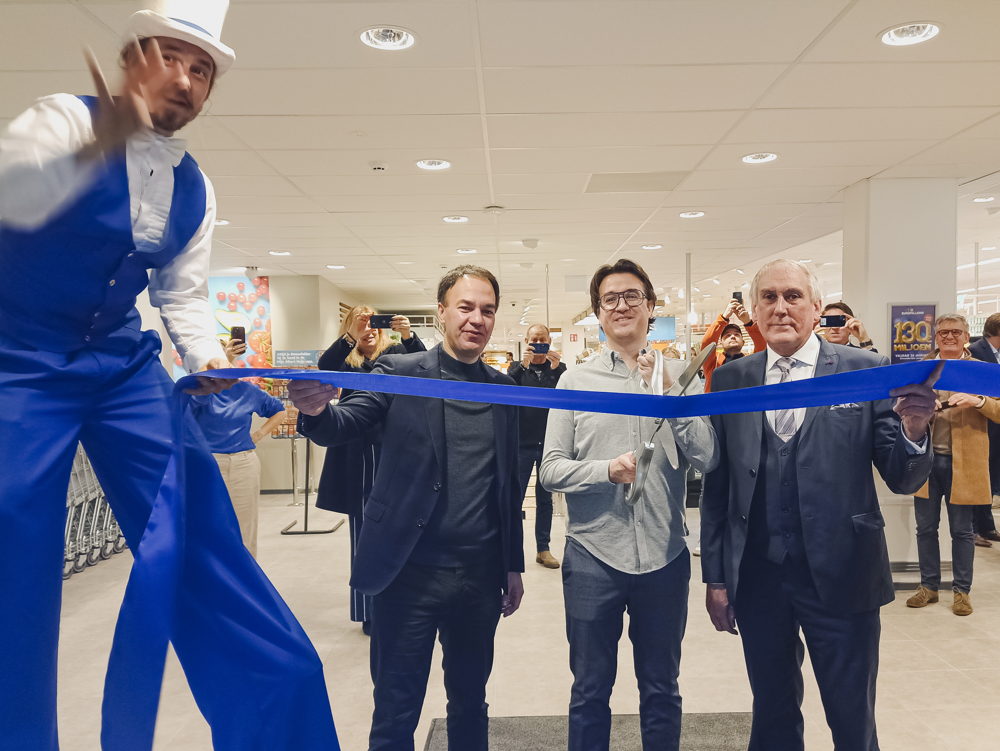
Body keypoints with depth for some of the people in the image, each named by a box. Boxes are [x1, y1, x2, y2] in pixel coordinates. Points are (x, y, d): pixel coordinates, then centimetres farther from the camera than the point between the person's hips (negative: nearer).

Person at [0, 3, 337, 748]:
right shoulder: (65, 117, -10)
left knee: (195, 520, -1)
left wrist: (208, 363, -7)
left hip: (123, 362, 5)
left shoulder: (194, 189, 6)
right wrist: (100, 145, -47)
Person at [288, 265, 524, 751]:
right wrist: (317, 410, -38)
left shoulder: (502, 388, 7)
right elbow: (345, 426, -15)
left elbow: (508, 483, 11)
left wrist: (514, 565, 13)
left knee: (471, 702, 19)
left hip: (480, 576, 4)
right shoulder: (399, 372, -3)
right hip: (409, 572, -3)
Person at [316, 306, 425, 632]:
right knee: (363, 531, 5)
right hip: (357, 456, 1)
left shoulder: (394, 353, 7)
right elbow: (325, 366, -13)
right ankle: (368, 609, 14)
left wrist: (408, 334, -27)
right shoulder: (346, 359, 8)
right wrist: (351, 335, -26)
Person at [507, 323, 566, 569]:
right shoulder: (518, 368, 5)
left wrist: (557, 368, -21)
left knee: (545, 498, 11)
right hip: (522, 444, -1)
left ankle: (543, 549, 19)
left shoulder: (559, 368, 5)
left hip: (549, 444, 1)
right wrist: (523, 365, -25)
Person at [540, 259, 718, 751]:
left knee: (661, 690, 18)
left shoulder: (679, 376, 1)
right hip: (593, 556, 0)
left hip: (664, 556, 1)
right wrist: (607, 470, -19)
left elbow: (706, 459, -7)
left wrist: (668, 393, -17)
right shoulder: (576, 381, -1)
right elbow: (550, 470, -3)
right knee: (590, 691, 15)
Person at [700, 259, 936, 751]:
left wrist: (913, 430, -25)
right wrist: (715, 577, 4)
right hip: (756, 576, 2)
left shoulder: (866, 371, -4)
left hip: (841, 576, -2)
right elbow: (716, 486, 3)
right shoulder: (730, 380, 1)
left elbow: (903, 480, -4)